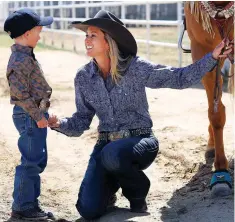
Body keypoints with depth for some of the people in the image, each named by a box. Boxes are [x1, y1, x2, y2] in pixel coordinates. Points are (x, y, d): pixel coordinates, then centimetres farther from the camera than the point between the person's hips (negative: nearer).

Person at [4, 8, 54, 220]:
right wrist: (37, 116, -19)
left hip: (35, 115, 11)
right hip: (30, 116, -11)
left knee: (37, 161, 16)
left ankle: (30, 203, 24)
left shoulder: (25, 56, 14)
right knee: (31, 162, -5)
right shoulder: (21, 60, -19)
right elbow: (21, 93, -23)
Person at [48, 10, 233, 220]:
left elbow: (179, 78, -8)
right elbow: (82, 120, 5)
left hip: (140, 140, -3)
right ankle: (111, 182, 26)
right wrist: (60, 124, -16)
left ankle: (137, 192, -5)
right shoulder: (83, 78, -1)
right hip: (106, 144, 4)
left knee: (112, 155, -40)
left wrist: (212, 57, -17)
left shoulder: (135, 68, -11)